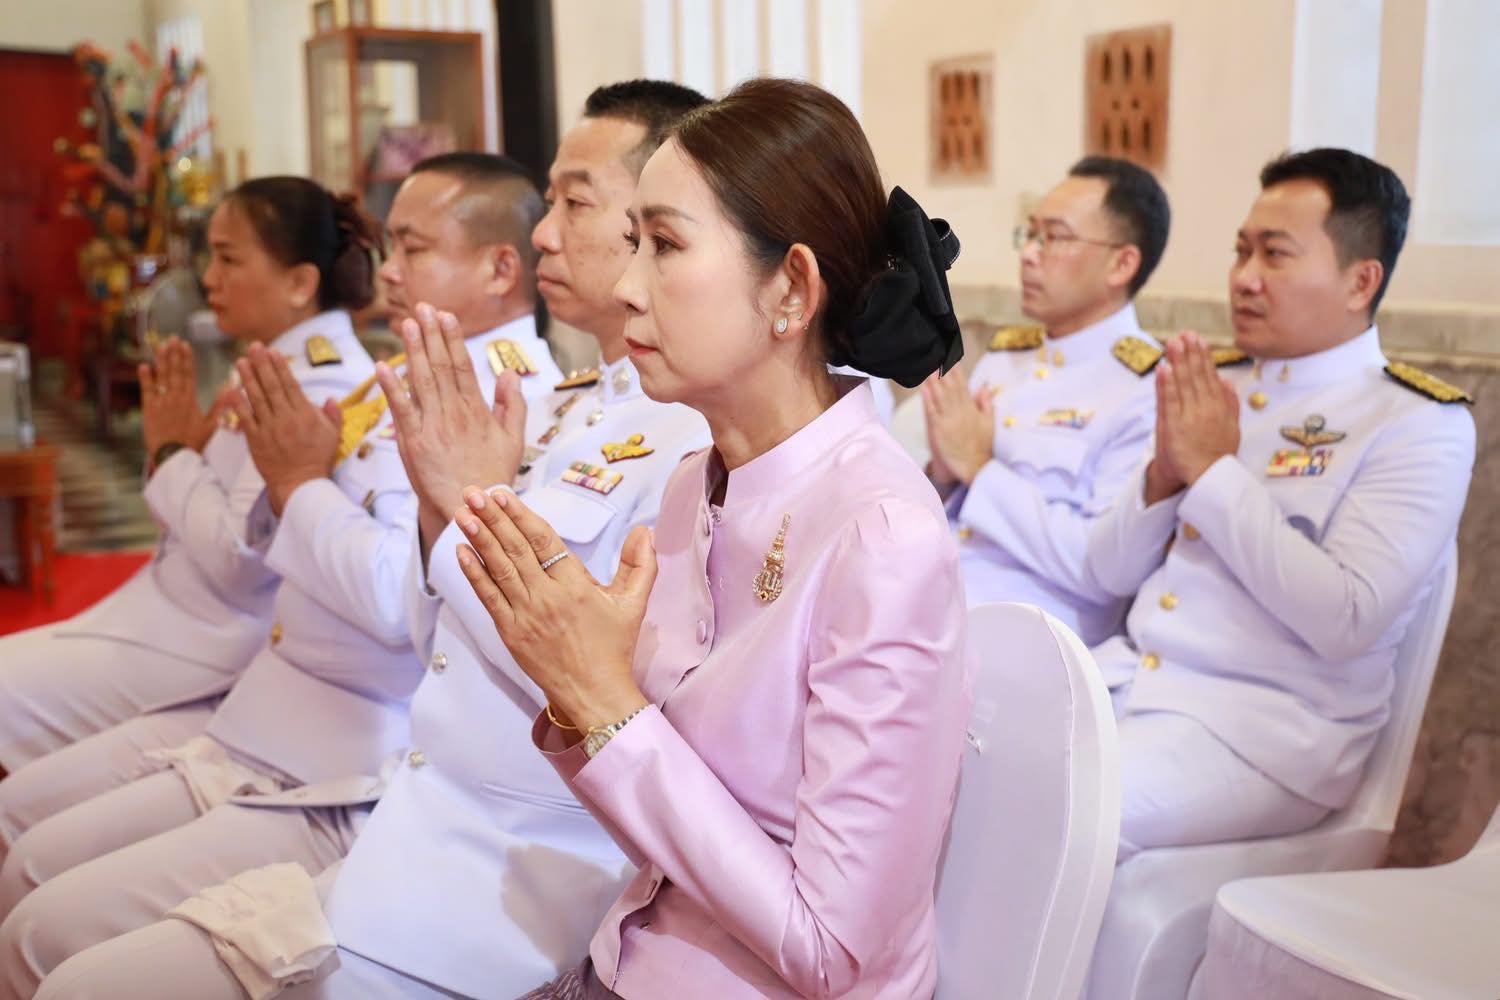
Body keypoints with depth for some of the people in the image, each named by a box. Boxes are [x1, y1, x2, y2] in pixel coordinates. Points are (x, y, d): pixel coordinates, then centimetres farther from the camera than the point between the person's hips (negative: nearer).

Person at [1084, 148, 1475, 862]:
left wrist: (1213, 472, -15)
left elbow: (1344, 621, -19)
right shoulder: (1215, 390, 12)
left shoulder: (1416, 425, -5)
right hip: (1128, 674, 6)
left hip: (1265, 723, -6)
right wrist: (1164, 475, -8)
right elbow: (1110, 573, 12)